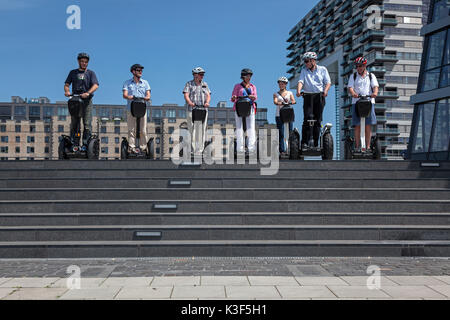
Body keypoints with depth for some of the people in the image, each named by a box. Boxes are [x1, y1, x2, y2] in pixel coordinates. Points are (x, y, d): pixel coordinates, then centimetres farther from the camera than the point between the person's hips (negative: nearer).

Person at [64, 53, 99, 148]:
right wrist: (67, 91, -12)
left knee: (87, 124, -8)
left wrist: (87, 93, -24)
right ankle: (74, 143, 8)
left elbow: (95, 85, -6)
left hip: (87, 101, -2)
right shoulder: (73, 72, 18)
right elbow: (67, 84, 12)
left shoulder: (91, 73, 10)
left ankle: (85, 144, -6)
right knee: (74, 123, 3)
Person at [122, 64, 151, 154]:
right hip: (131, 109, -1)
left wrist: (145, 98, -18)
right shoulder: (127, 83, 11)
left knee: (143, 130, -2)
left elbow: (148, 96, 6)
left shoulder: (145, 82, 15)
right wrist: (132, 97, -23)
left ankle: (143, 147, 3)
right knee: (131, 129, -4)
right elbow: (125, 95, -3)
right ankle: (131, 147, -2)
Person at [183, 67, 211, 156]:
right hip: (191, 110, -3)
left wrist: (207, 102, -12)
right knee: (192, 130, -6)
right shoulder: (189, 84, 7)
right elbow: (186, 95, -4)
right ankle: (192, 150, -1)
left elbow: (208, 95, 10)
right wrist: (190, 102, -24)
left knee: (202, 130, -2)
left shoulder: (205, 84, 18)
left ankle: (199, 151, 1)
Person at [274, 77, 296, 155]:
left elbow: (294, 101, -3)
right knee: (281, 133, -6)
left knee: (290, 132, -3)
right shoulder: (276, 94, 12)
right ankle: (282, 150, -5)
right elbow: (275, 102, -7)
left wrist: (289, 102, -26)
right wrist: (282, 103, -29)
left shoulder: (290, 93, 14)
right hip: (279, 115, -1)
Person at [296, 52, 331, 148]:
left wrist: (325, 91, -16)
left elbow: (328, 82, 5)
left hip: (320, 96, 0)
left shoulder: (322, 69, 11)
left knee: (318, 120, 1)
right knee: (307, 118, -13)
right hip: (308, 96, 0)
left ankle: (316, 143, 7)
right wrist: (298, 91, -22)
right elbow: (301, 81, -2)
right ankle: (304, 142, -11)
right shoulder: (304, 71, 13)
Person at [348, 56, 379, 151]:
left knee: (368, 125, -3)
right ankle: (358, 146, -1)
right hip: (356, 102, 0)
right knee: (357, 125, -4)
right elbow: (350, 87, 0)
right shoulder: (353, 76, 14)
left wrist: (375, 93, -22)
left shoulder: (371, 76, 15)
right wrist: (353, 93, -23)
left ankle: (368, 146, 2)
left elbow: (375, 86, 1)